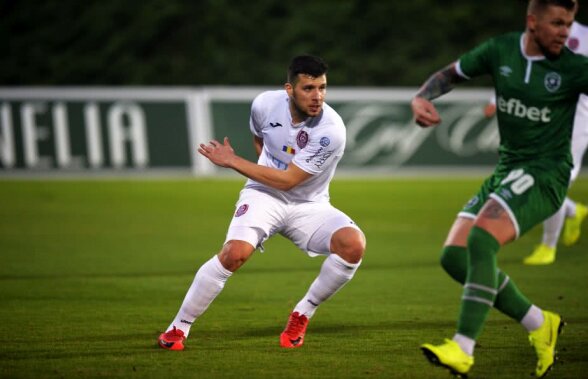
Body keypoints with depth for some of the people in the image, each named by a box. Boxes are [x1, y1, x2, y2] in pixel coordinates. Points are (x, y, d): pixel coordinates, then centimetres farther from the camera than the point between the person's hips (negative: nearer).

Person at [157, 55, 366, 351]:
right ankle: (178, 328, -13)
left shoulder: (331, 131, -23)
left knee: (353, 243, -28)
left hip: (308, 205, 0)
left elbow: (287, 180, -21)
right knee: (236, 251, -29)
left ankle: (302, 315, -7)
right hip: (264, 194, 0)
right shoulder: (266, 104, -11)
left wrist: (232, 161, -16)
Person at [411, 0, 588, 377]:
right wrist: (421, 98, -4)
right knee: (455, 256, -4)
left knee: (481, 241, -27)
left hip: (544, 174, -6)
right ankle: (539, 324, 8)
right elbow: (450, 75, 16)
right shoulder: (500, 50, 3)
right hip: (507, 171, 6)